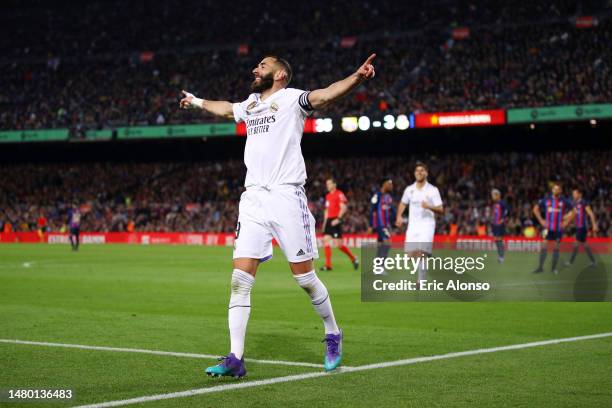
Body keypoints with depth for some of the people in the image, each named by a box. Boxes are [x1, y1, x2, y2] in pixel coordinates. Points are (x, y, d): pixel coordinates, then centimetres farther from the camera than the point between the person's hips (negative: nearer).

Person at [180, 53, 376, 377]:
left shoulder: (290, 98, 1)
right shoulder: (250, 104, 22)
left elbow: (325, 95, -17)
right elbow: (225, 108, 45)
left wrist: (356, 77, -35)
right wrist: (197, 102, 60)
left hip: (286, 197, -6)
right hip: (252, 199, 6)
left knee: (305, 277, -2)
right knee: (240, 278, -5)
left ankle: (332, 335, 21)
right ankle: (235, 358, -6)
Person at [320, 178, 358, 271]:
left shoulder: (339, 194, -7)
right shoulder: (328, 196, 18)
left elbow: (344, 208, -15)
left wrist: (338, 219, -22)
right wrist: (325, 221, 18)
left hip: (335, 221, -8)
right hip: (329, 221, 8)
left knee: (338, 244, -8)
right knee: (326, 240, -4)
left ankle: (353, 259, 12)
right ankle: (328, 265, -4)